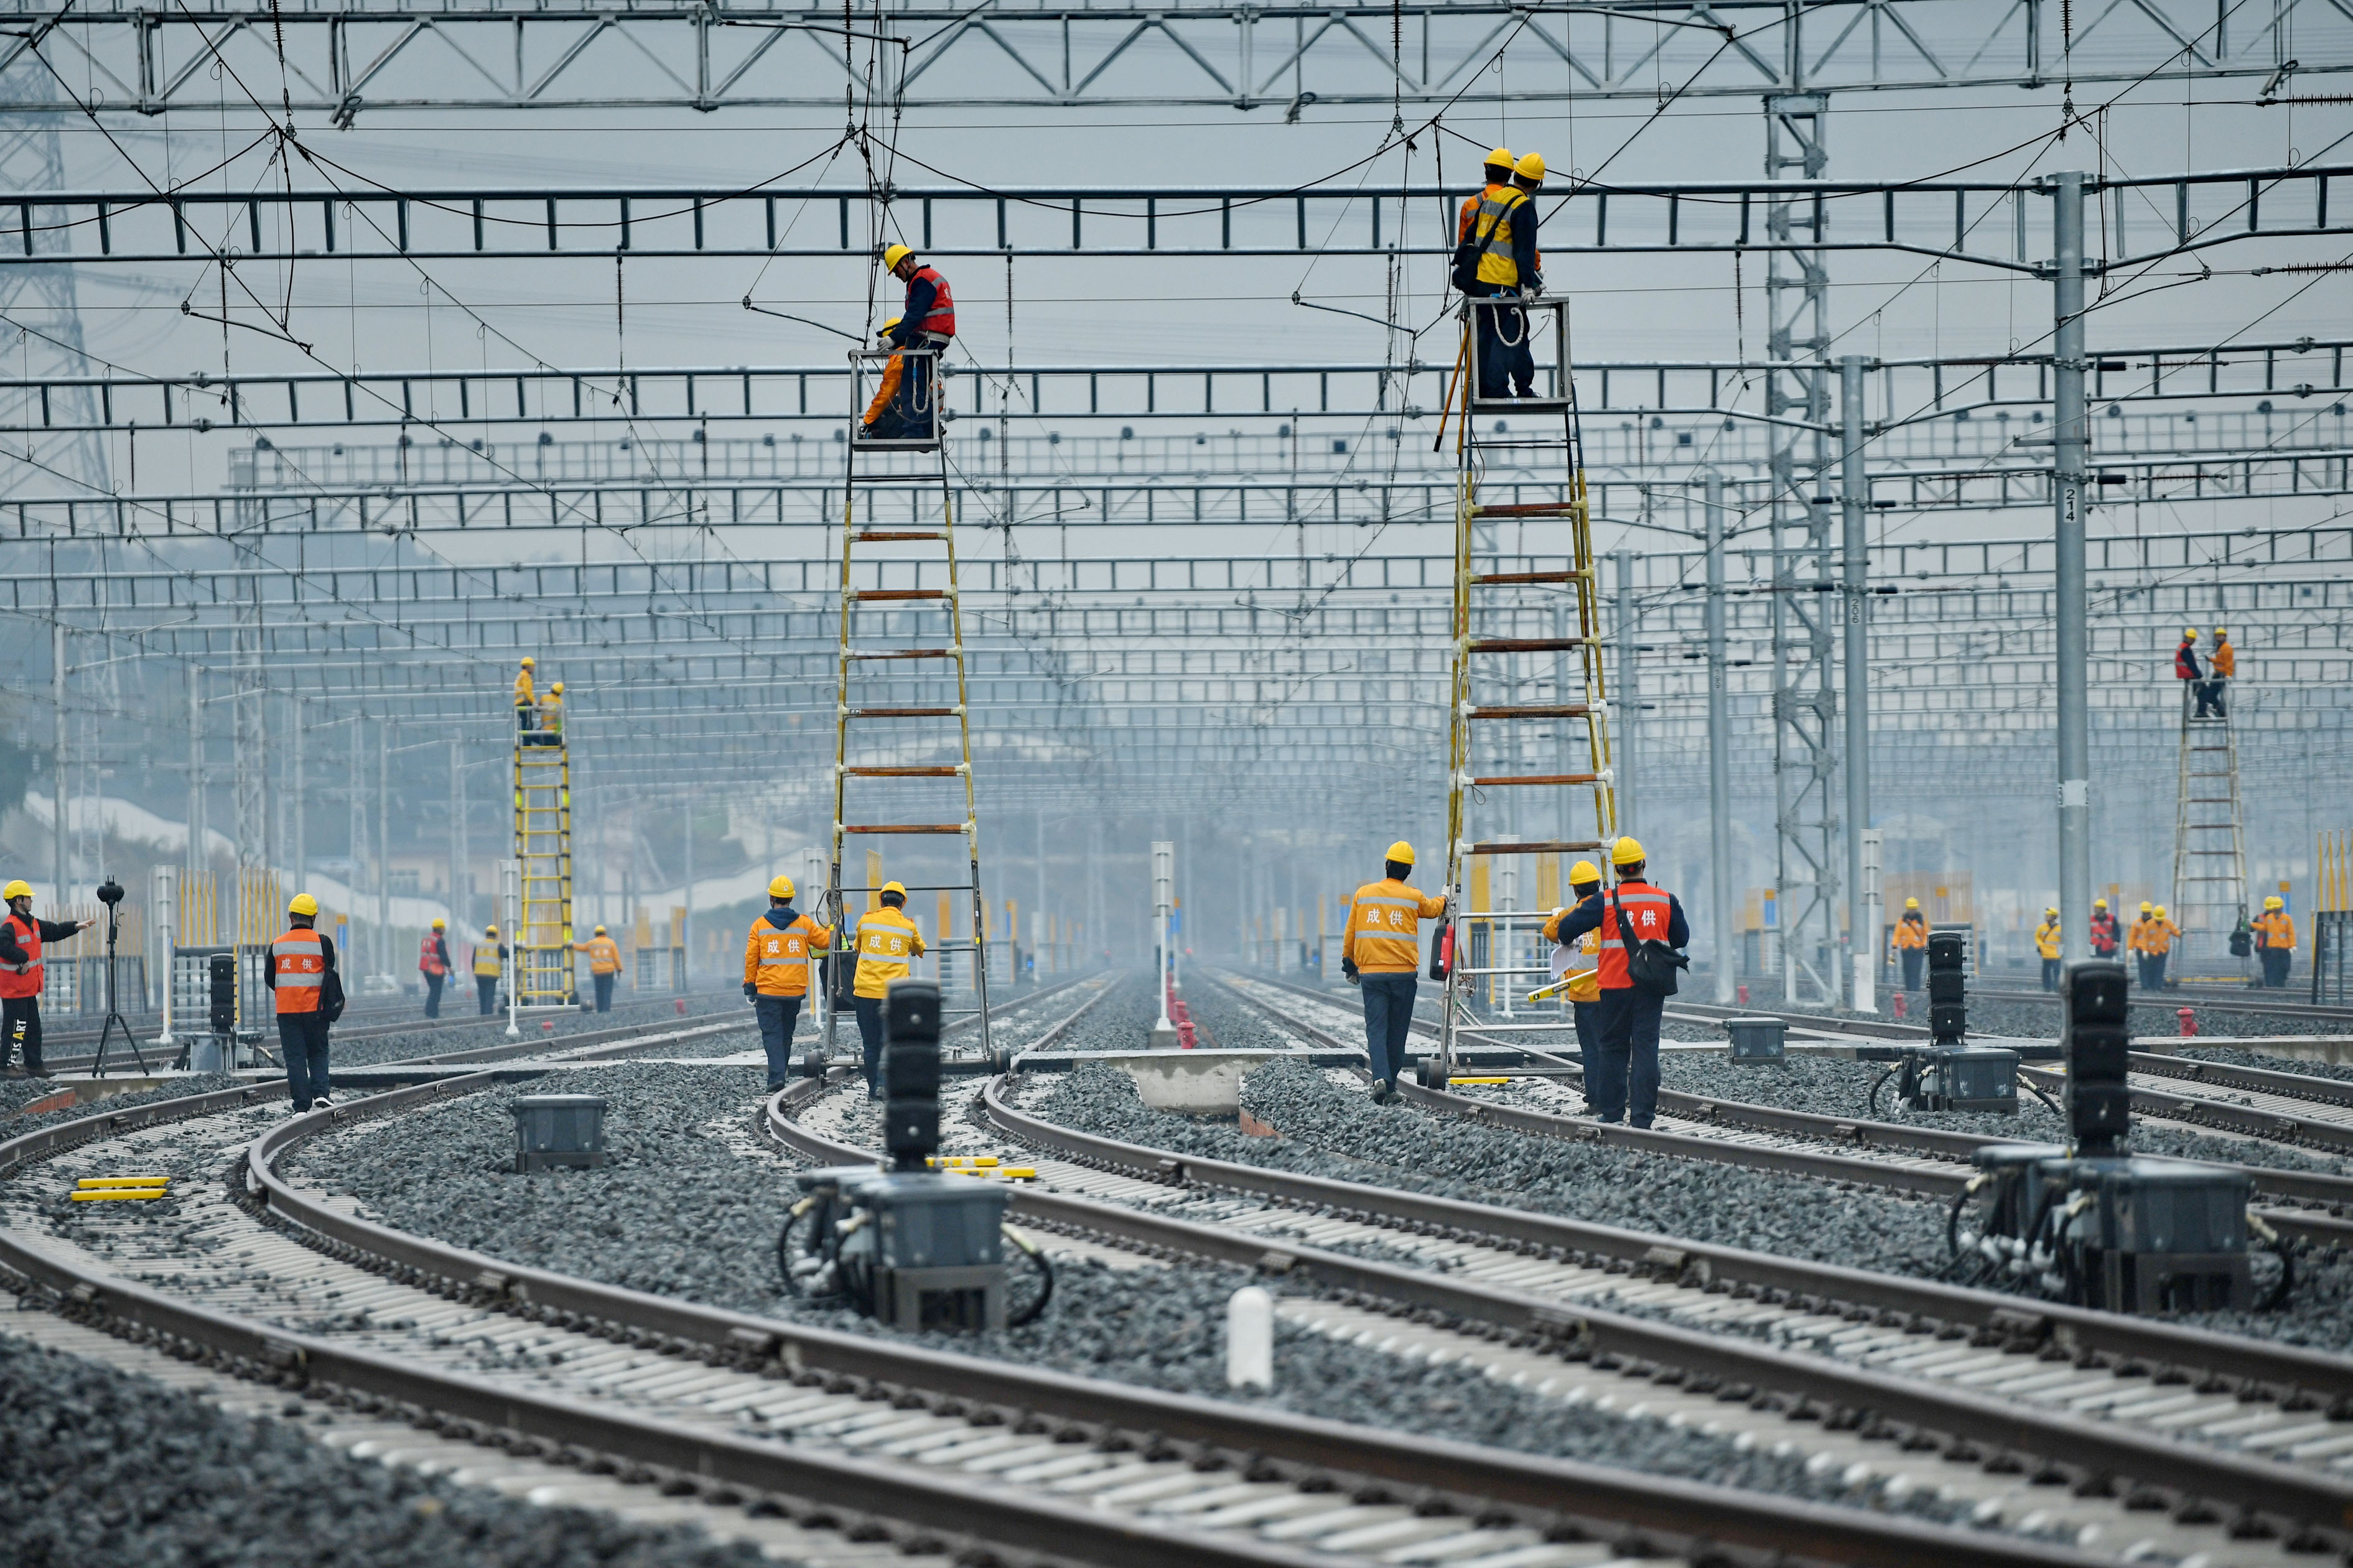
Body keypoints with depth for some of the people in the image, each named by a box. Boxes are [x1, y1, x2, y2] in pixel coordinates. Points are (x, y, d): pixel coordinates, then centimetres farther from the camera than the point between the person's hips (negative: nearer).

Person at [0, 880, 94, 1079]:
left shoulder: (33, 924, 14)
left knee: (33, 1028, 14)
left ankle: (34, 1065, 21)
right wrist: (24, 958, -25)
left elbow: (54, 931, 24)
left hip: (29, 988, 10)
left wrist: (76, 926, 18)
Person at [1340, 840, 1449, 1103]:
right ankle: (1390, 1088, 14)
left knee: (1376, 1029, -5)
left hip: (1371, 973, 0)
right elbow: (1432, 909, 24)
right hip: (1403, 973, 0)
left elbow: (1350, 934, 10)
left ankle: (1380, 1078, -26)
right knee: (1397, 1033, 9)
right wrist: (1444, 899, 48)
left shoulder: (1363, 894, 4)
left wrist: (1349, 965, 22)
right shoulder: (1414, 897, 0)